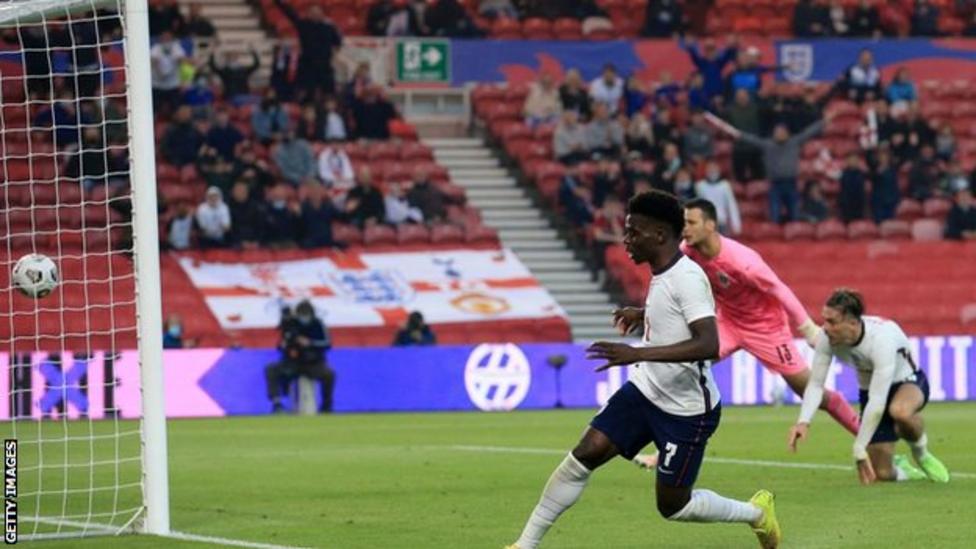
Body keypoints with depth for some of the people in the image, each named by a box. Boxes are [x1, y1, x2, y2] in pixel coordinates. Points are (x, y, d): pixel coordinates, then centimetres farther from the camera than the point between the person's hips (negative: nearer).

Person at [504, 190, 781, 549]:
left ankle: (756, 513, 26)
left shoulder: (687, 278, -23)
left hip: (686, 410, -8)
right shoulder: (662, 274, 4)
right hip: (645, 393, 8)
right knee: (585, 455, -5)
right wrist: (644, 315, 24)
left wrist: (637, 354, -39)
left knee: (672, 506, 2)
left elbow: (708, 344, -36)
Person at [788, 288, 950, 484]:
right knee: (882, 474, -7)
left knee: (899, 410, -43)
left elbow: (878, 401, -37)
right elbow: (816, 384, -16)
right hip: (869, 390, 5)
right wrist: (804, 421, -35)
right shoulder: (827, 338, -22)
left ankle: (920, 452, -9)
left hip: (908, 382, -4)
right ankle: (900, 468, 32)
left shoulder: (881, 338, -37)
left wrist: (859, 449, -37)